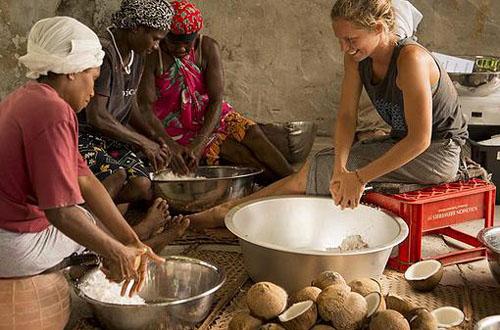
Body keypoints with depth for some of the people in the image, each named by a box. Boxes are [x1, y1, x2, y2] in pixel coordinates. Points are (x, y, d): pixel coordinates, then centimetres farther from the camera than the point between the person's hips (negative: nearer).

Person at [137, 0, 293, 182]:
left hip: (209, 115, 3)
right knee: (238, 152, -22)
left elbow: (216, 100, -16)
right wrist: (171, 146, -36)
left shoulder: (208, 48, -11)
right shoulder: (153, 55, -17)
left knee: (252, 133, -21)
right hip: (177, 129, -3)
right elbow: (146, 107, -22)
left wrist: (198, 145, -29)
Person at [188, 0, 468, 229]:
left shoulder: (410, 59, -27)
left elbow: (420, 140, -29)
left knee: (317, 171, -15)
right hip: (403, 143, 7)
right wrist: (340, 168, -25)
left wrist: (359, 177, -30)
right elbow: (346, 116, -8)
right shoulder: (357, 58, -5)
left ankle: (230, 211, -6)